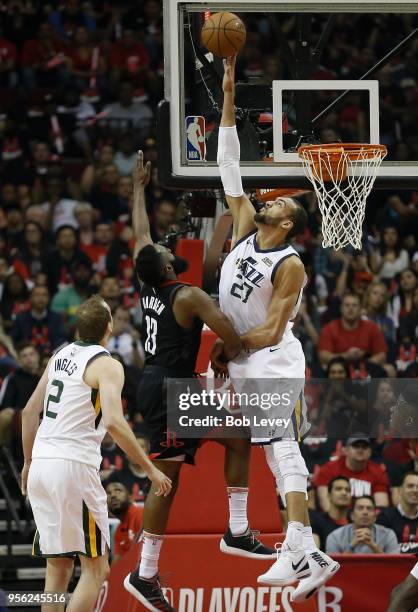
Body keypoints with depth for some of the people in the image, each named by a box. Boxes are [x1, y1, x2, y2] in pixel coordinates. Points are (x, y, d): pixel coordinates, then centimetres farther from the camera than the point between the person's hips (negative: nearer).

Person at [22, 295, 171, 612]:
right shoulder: (106, 365, -7)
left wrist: (29, 462, 30)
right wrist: (151, 469, -15)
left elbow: (30, 411, 20)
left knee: (58, 567, 13)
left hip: (41, 467, 7)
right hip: (74, 467, -7)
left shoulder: (61, 356, 15)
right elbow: (114, 422, -20)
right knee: (95, 569, 0)